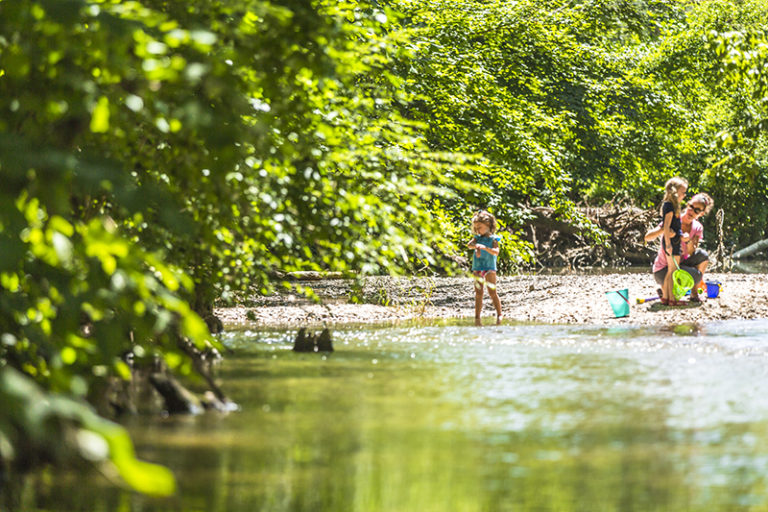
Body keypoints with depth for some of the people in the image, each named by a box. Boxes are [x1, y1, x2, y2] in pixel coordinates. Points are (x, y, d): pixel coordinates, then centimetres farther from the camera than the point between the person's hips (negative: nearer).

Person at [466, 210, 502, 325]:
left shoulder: (493, 239, -1)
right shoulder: (478, 238, 12)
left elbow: (496, 252, -15)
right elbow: (469, 244, -5)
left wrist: (485, 247, -29)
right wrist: (476, 246, -26)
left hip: (489, 268, -4)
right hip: (477, 270, 4)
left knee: (492, 293, -6)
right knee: (478, 294, 4)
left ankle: (499, 315, -1)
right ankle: (477, 318, 5)